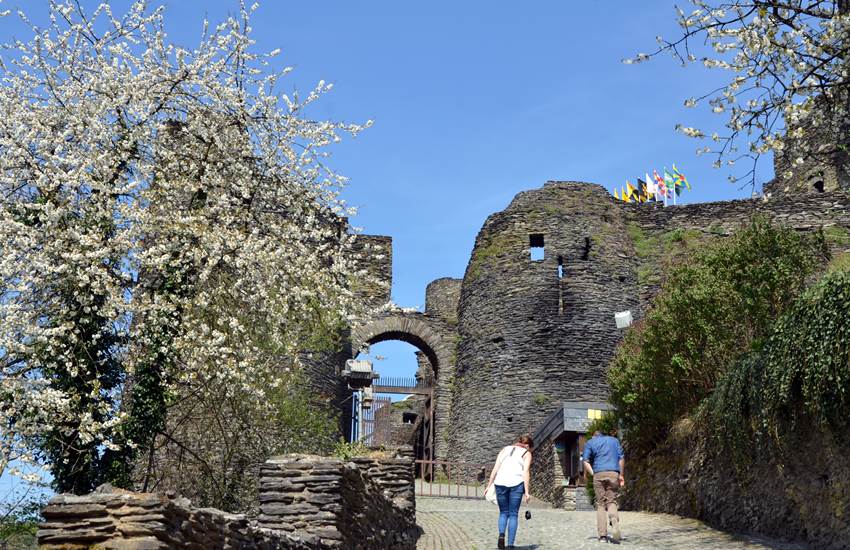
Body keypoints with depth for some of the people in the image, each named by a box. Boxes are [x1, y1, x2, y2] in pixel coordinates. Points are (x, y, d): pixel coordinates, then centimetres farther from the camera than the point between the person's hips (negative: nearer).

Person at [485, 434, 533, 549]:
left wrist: (489, 485, 10)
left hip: (500, 483, 2)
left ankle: (501, 534, -7)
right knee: (513, 514, 8)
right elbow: (526, 472, -2)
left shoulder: (505, 450, 19)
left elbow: (495, 469, 10)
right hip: (516, 483, -2)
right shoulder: (526, 453, 12)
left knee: (503, 512, 17)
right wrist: (526, 492, -5)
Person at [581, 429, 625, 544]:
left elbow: (585, 461, 2)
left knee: (601, 504, 7)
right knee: (612, 502, 4)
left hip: (599, 474, -1)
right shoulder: (614, 440, 21)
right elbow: (621, 458, 9)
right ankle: (615, 533, -17)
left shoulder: (590, 442, 16)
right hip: (614, 473, 1)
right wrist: (621, 475, 9)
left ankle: (602, 535, 0)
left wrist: (592, 473, 2)